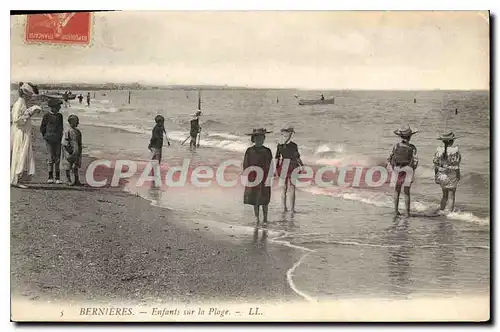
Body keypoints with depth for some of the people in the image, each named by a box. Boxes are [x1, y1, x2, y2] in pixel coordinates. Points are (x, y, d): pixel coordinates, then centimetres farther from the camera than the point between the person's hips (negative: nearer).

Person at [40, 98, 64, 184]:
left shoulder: (60, 116, 8)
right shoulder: (47, 116, -4)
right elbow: (42, 128, 3)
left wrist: (60, 136, 12)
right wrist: (46, 137, 5)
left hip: (58, 140, 3)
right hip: (49, 140, -3)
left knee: (57, 159, 2)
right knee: (51, 158, -3)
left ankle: (58, 178, 6)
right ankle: (50, 177, 7)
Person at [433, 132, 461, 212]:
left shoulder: (439, 150, -3)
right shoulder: (455, 150, -13)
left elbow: (436, 165, 0)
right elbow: (457, 166, -12)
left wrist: (436, 176, 9)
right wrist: (458, 176, -3)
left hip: (441, 175, 4)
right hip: (451, 175, -3)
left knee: (445, 195, 20)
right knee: (451, 196, 8)